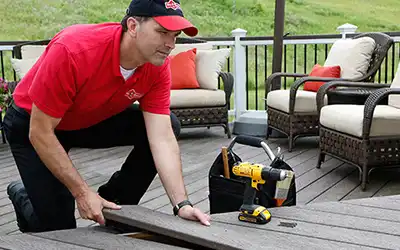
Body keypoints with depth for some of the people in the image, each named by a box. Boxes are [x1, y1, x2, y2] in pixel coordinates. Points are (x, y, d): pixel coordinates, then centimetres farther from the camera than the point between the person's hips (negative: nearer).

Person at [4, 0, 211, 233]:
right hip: (32, 124, -5)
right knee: (59, 228, -10)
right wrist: (82, 193, -29)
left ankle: (112, 204, 1)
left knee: (169, 124, -14)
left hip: (96, 119, 5)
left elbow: (163, 138, -22)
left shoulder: (158, 65, -21)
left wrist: (181, 204, -32)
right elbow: (40, 132, -30)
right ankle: (22, 196, 24)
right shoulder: (72, 50, -37)